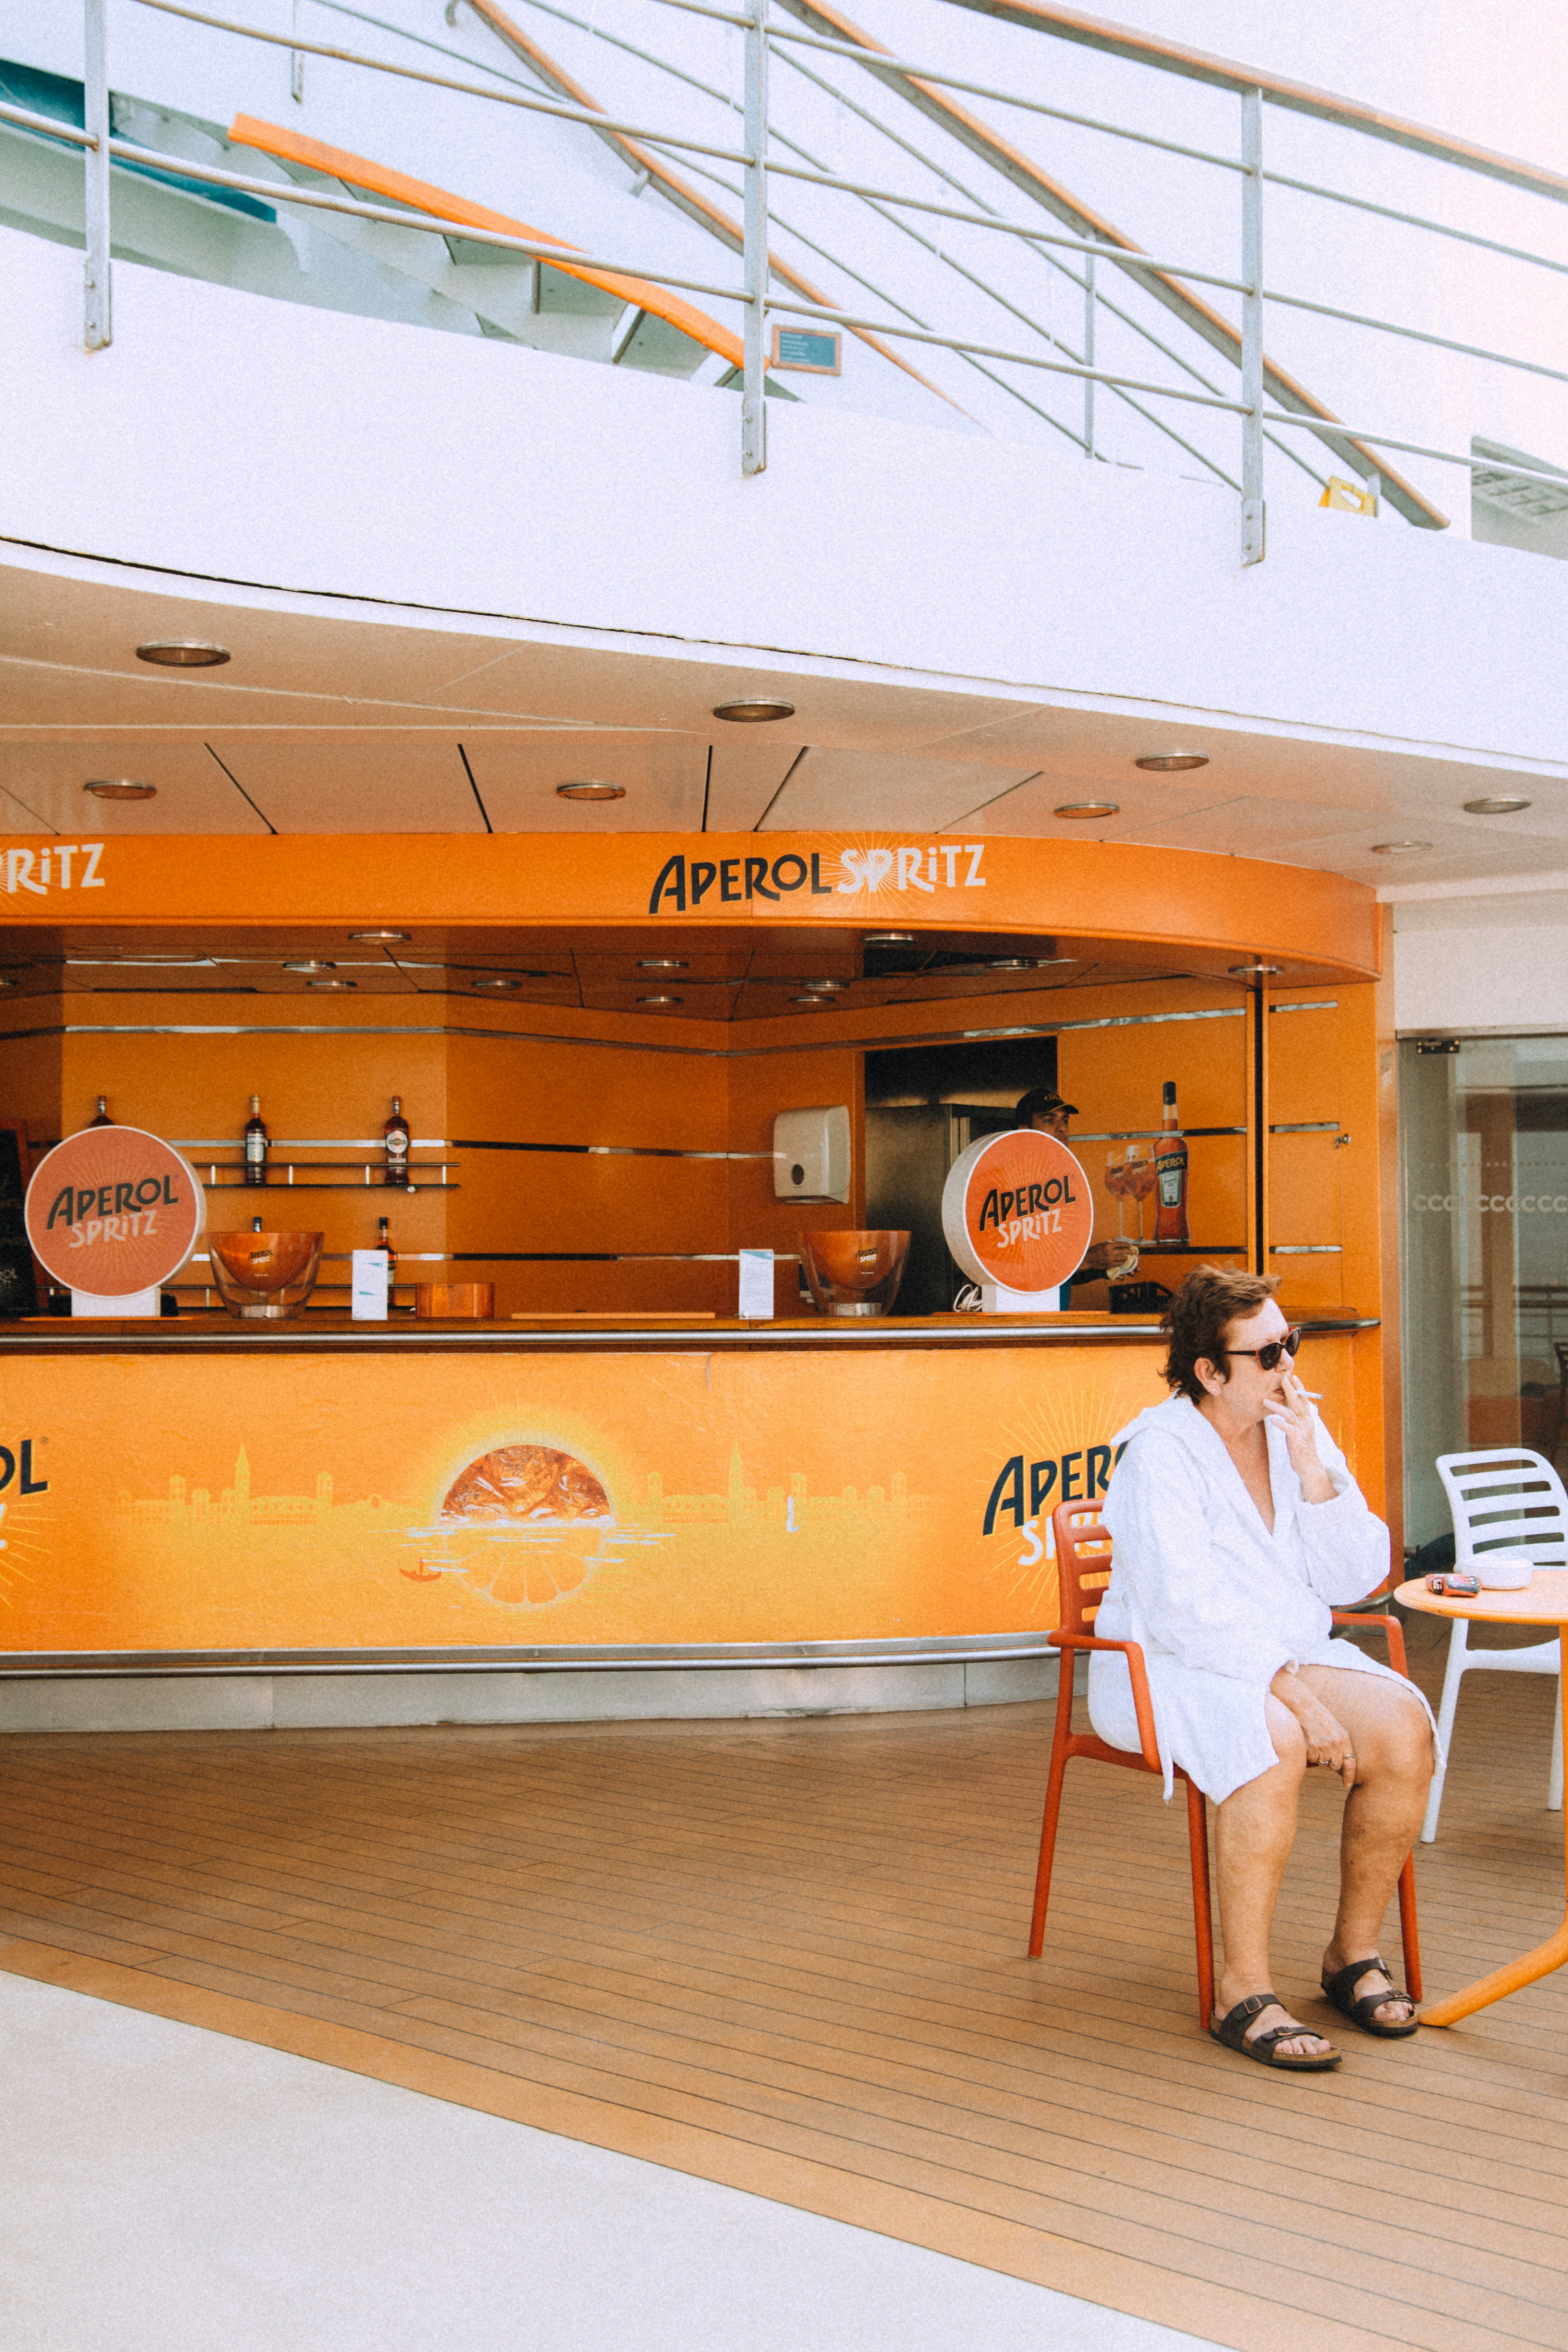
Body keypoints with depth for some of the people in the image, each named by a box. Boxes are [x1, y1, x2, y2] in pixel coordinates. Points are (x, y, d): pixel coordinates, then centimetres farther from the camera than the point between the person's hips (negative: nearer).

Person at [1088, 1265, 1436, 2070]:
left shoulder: (1300, 1431, 5)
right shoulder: (1159, 1454, -15)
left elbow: (1355, 1581, 0)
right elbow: (1185, 1612, -23)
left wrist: (1312, 1469, -14)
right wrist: (1295, 1697, -28)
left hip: (1294, 1657, 6)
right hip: (1168, 1671, -6)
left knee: (1405, 1728, -20)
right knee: (1273, 1744, -35)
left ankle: (1354, 1952, -2)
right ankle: (1243, 1992, -24)